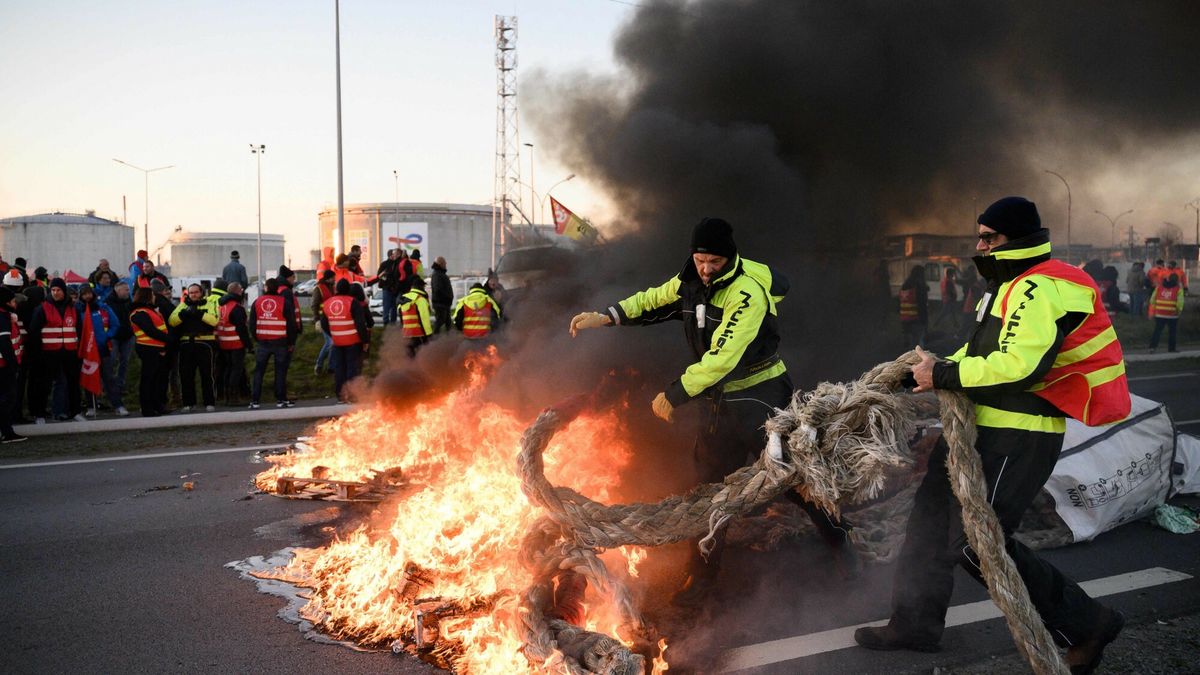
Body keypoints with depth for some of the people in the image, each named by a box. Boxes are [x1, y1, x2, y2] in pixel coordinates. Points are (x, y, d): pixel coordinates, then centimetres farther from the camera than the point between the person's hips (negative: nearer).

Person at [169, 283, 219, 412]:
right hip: (186, 343, 3)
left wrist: (199, 313, -19)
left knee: (207, 374, -2)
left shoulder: (208, 305, 8)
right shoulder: (183, 305, 14)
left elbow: (214, 320, -11)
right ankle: (188, 403, 14)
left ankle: (210, 402, 4)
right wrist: (183, 313, -16)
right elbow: (171, 321, 0)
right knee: (186, 374, 5)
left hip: (204, 343, -3)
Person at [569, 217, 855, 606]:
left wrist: (674, 395, -27)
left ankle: (839, 542, 20)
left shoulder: (748, 293, -25)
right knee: (710, 483, 9)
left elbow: (722, 357, -30)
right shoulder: (691, 282, 0)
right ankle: (703, 574, 20)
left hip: (760, 396, -7)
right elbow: (652, 301, 14)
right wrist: (605, 318, -1)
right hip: (721, 399, 7)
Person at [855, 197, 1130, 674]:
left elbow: (1018, 366, -30)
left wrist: (943, 376, -21)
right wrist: (938, 370, 6)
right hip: (985, 427, 11)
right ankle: (915, 622, 25)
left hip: (1018, 438, -11)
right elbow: (984, 347, 23)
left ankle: (1085, 625, 4)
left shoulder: (1041, 289, -19)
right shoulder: (1011, 285, 16)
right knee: (932, 513, 13)